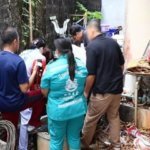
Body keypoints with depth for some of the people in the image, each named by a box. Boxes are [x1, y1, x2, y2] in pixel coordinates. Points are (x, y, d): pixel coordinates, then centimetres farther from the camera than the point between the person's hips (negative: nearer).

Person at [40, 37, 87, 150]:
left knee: (56, 140, 13)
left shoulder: (51, 68, -15)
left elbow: (44, 92, -6)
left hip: (58, 111, -4)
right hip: (78, 109, 4)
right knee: (75, 138, 19)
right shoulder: (82, 65, -1)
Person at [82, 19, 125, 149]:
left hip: (102, 90, -6)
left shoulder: (92, 46, -17)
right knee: (114, 117, 20)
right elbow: (122, 65, 13)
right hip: (117, 87, 7)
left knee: (90, 119, 12)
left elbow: (91, 74, -19)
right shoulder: (113, 42, 3)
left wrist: (86, 91, -6)